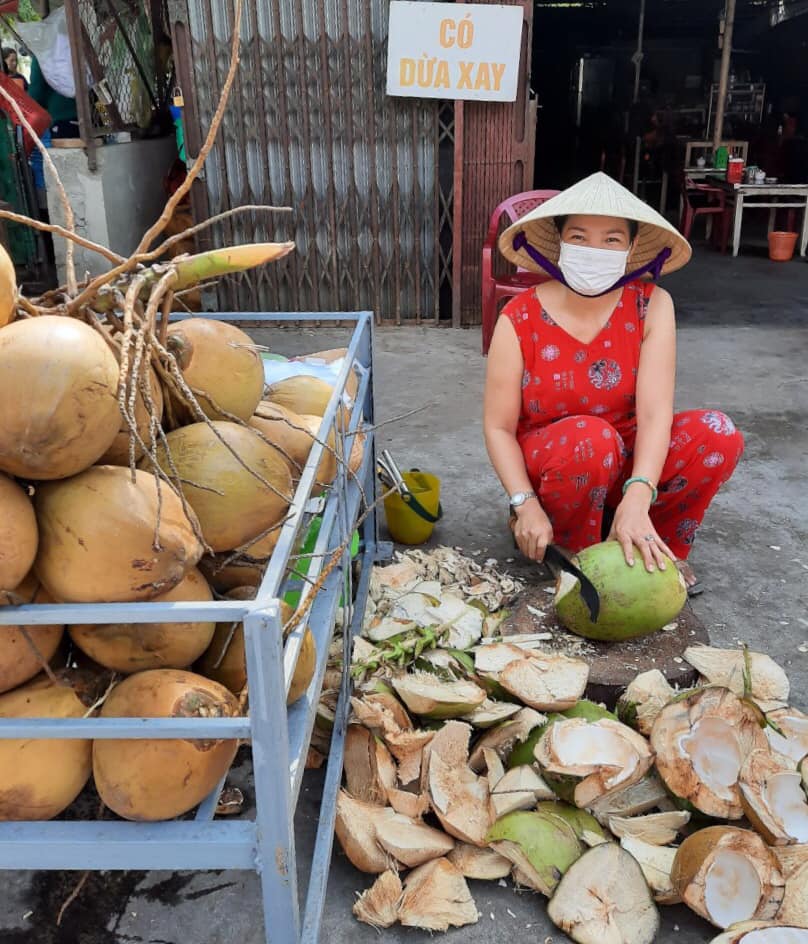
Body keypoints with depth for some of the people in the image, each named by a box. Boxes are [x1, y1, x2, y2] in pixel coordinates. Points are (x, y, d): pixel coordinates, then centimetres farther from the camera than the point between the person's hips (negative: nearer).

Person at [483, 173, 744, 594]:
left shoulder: (651, 306, -11)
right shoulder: (520, 320, -14)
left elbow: (655, 412, -22)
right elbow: (499, 428, -14)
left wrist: (636, 499, -37)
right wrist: (526, 505, -29)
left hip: (625, 464, 2)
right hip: (547, 469, -2)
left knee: (717, 433, -22)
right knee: (590, 434, -35)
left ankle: (662, 550, 1)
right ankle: (575, 557, -8)